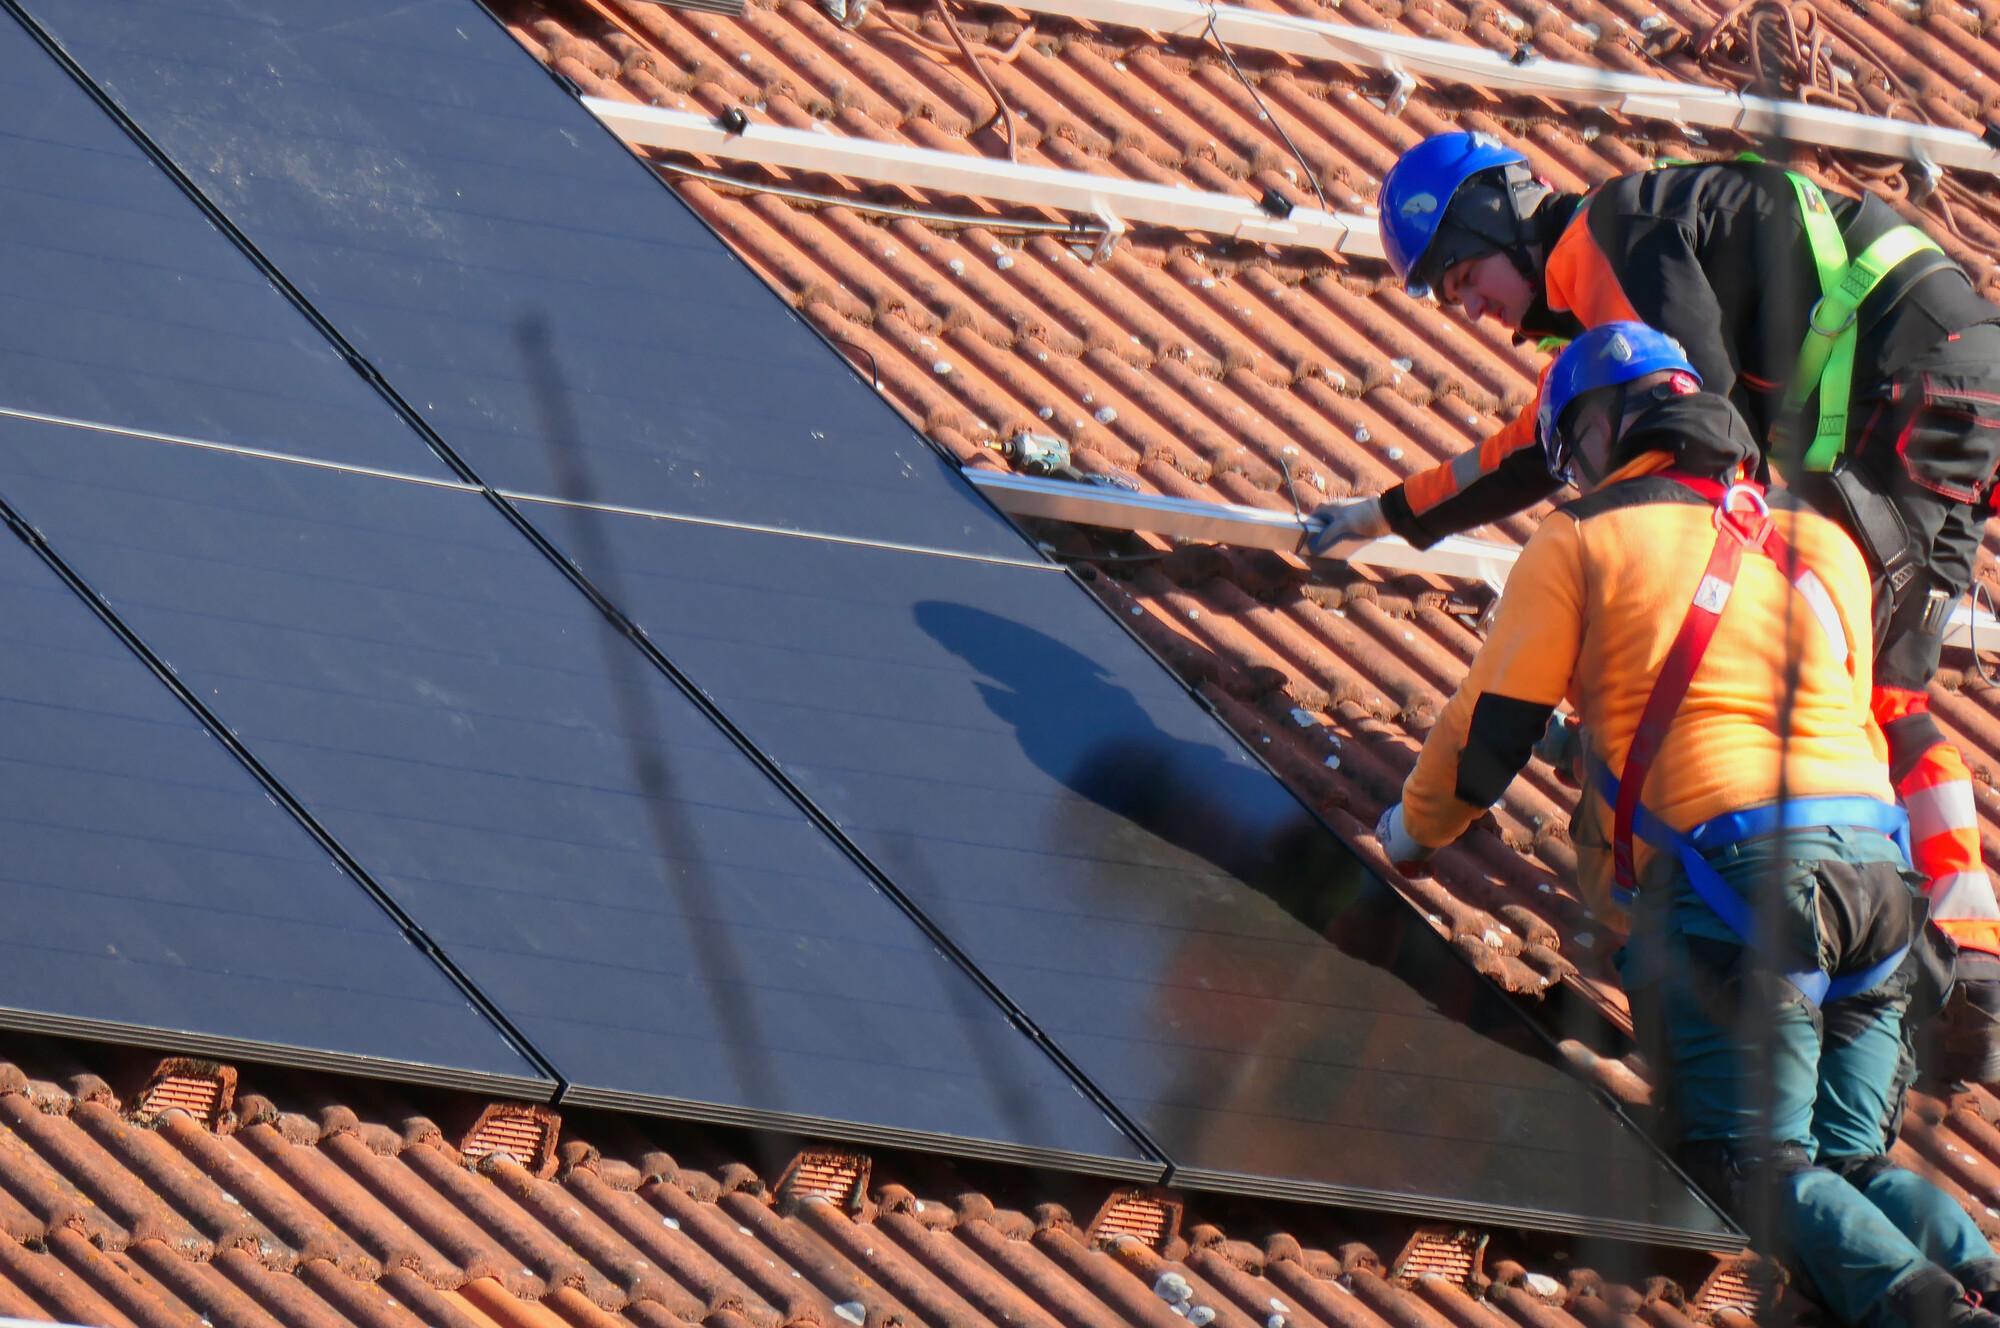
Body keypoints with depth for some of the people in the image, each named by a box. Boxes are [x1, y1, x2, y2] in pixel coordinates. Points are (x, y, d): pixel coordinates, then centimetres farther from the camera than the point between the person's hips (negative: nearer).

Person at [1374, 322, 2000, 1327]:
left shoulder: (1581, 542, 9)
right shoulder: (1824, 545, 25)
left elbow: (1489, 734, 12)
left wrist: (1413, 832, 33)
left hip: (1731, 867, -5)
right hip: (1874, 865, 5)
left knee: (1758, 1174, -6)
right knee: (1847, 1166, 10)